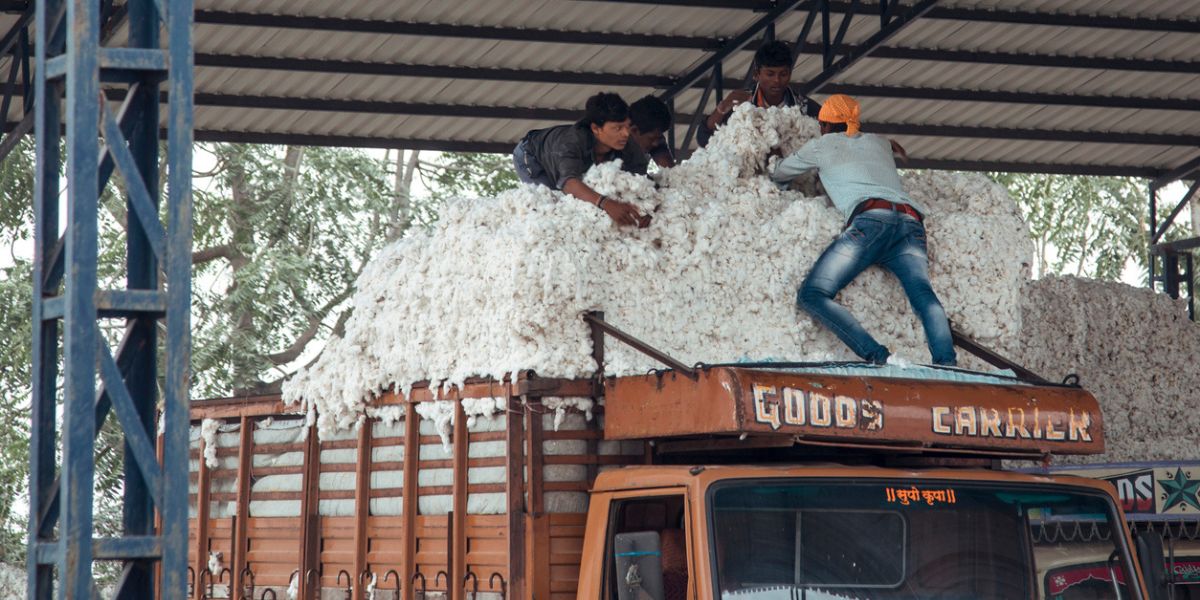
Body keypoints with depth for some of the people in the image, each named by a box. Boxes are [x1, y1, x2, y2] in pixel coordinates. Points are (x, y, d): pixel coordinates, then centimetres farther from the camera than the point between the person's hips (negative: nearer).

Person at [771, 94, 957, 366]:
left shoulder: (823, 145, 25)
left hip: (872, 219, -5)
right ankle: (946, 362, -47)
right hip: (911, 223, 5)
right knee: (922, 292, -17)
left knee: (812, 294, -8)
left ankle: (877, 356, -29)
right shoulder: (880, 143, 36)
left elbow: (779, 175, 42)